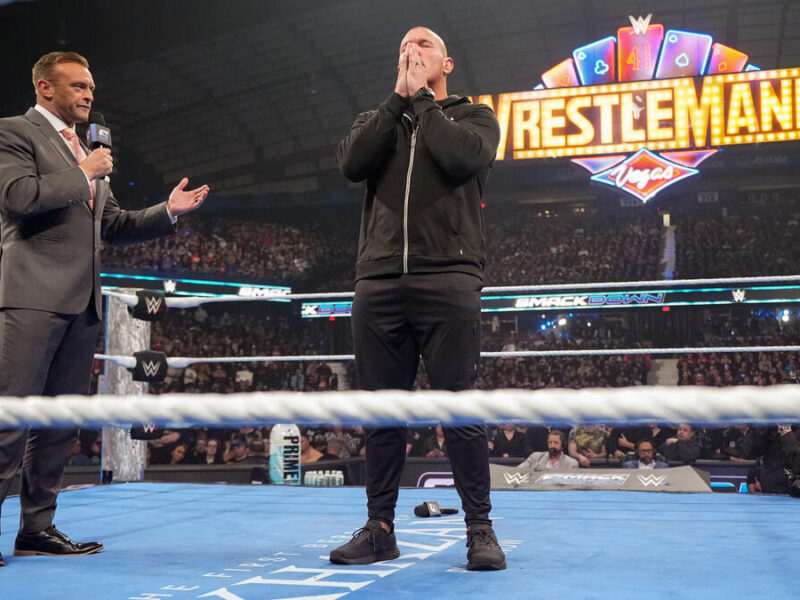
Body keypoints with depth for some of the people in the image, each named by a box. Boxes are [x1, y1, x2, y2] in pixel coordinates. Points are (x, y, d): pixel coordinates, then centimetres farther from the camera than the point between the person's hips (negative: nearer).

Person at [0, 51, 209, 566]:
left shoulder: (87, 156, 25)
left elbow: (113, 225, 25)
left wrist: (168, 212, 13)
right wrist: (83, 175, -7)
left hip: (81, 303, 8)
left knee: (60, 423, 8)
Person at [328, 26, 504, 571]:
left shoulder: (474, 116, 14)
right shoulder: (379, 120, 23)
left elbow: (463, 157, -9)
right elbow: (351, 162, 1)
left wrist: (422, 98, 2)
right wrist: (400, 97, 2)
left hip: (449, 281, -3)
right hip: (378, 283, 4)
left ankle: (480, 530, 3)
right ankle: (380, 528, 14)